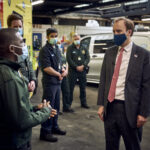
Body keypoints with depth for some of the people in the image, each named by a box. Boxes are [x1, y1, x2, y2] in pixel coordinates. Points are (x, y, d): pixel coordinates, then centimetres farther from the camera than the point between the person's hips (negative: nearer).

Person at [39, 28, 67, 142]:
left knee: (56, 106, 17)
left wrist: (63, 70, 0)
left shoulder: (57, 49, 14)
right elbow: (46, 68, -20)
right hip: (49, 82, -9)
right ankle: (45, 132, 7)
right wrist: (59, 74, -10)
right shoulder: (45, 50, -13)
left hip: (57, 82, 9)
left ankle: (54, 127, 31)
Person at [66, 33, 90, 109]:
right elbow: (69, 59, -8)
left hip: (82, 71, 4)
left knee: (83, 88, 10)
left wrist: (83, 66, -12)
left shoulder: (84, 48, 12)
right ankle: (69, 103, 7)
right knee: (70, 88, -1)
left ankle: (83, 102, 21)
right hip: (72, 71, -3)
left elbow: (88, 58, 5)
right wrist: (76, 67, -15)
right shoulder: (70, 48, 1)